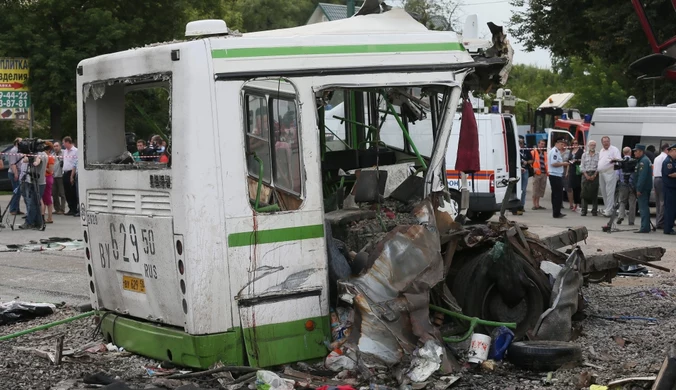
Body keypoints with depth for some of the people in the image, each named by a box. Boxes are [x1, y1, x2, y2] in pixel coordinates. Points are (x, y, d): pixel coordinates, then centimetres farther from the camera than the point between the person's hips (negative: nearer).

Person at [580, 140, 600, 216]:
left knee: (594, 193, -2)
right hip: (585, 174, 1)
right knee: (585, 192, -4)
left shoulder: (598, 155, 6)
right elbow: (582, 166, 6)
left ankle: (594, 211, 2)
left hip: (595, 175, -1)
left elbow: (598, 166, 1)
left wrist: (594, 175, -9)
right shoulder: (584, 155, 10)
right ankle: (583, 211, -1)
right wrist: (586, 175, -6)